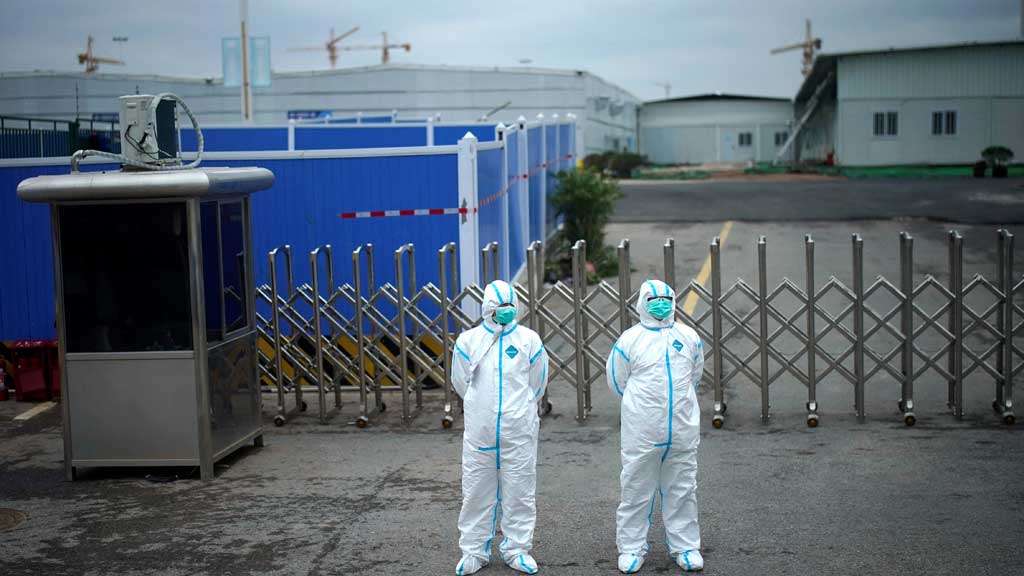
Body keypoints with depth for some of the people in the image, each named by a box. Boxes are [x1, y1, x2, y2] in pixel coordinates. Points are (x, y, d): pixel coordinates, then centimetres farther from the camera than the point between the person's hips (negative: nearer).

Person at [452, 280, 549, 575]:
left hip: (519, 432, 0)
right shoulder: (468, 340, -1)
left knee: (519, 491, 5)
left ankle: (517, 549, 18)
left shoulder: (529, 340, 0)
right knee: (477, 492, 7)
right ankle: (474, 551, 17)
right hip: (479, 431, 0)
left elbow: (536, 384, 11)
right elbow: (461, 382, 11)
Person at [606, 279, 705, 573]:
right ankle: (631, 548, 15)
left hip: (683, 430, 3)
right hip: (641, 431, -3)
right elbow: (618, 382, 6)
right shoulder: (629, 340, -3)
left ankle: (686, 546, 21)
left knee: (682, 489, 10)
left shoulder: (689, 337, 6)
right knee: (636, 489, 4)